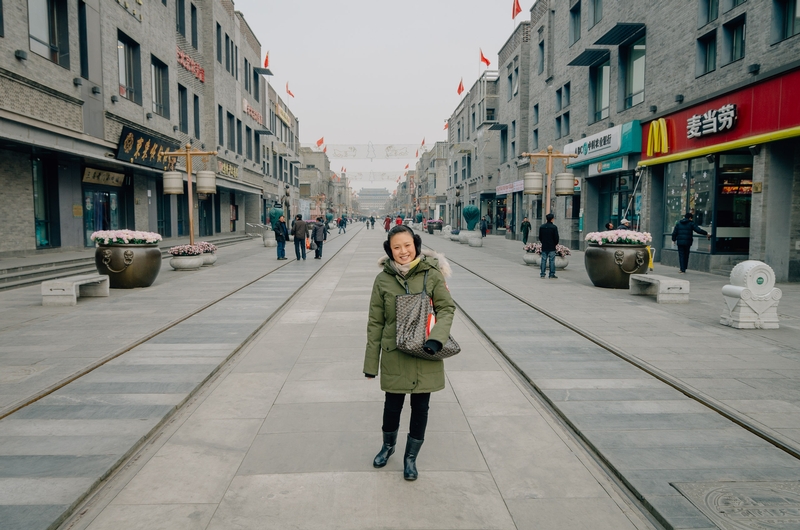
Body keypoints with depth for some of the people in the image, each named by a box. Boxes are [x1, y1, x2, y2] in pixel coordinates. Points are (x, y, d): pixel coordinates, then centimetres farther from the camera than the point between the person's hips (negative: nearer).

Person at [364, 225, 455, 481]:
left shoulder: (432, 274, -6)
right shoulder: (383, 279, -3)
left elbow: (447, 308, -3)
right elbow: (375, 323, 1)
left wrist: (436, 338, -21)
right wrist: (371, 362, 1)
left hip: (425, 355, 0)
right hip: (394, 354, 1)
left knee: (420, 407, 10)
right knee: (392, 405, 14)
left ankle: (410, 457, 33)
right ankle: (388, 445, 44)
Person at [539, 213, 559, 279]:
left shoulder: (541, 227, 3)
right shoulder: (554, 227, -11)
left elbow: (540, 237, 9)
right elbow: (556, 237, -9)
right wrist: (556, 243, 8)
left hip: (544, 247, 4)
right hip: (552, 247, -4)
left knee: (543, 260, 8)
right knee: (552, 261, 1)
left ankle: (542, 274, 8)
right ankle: (552, 274, 2)